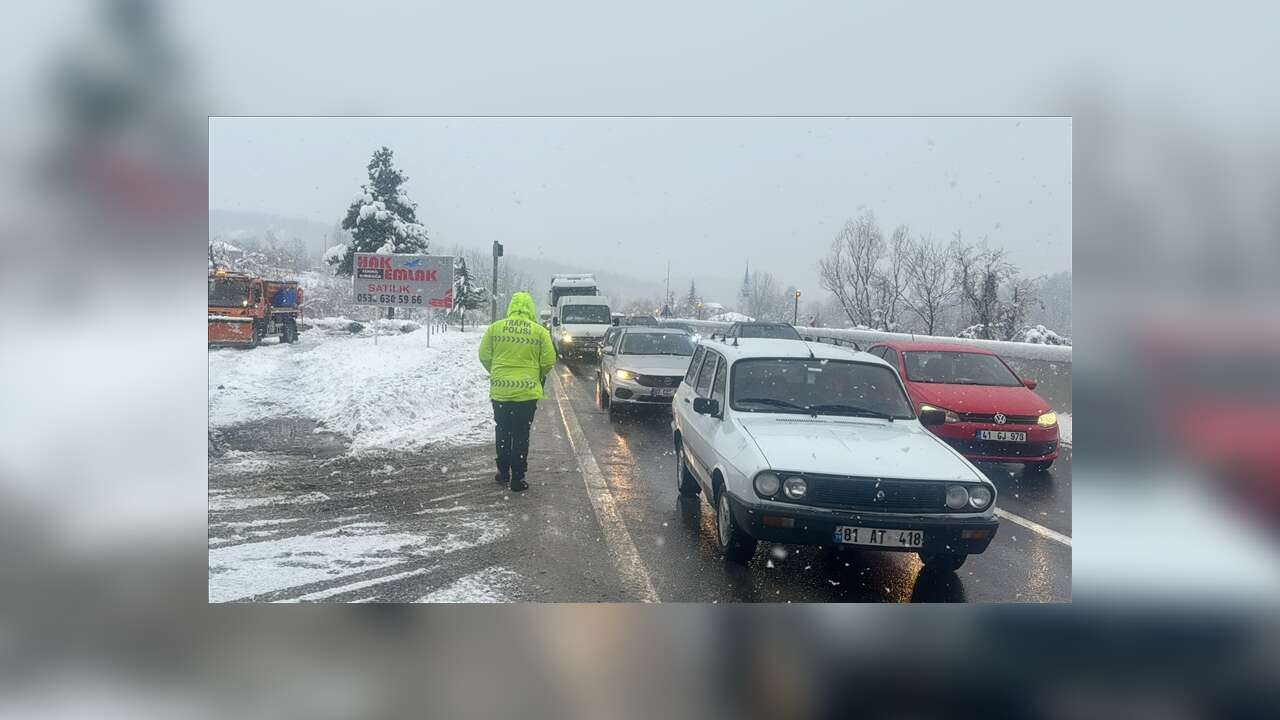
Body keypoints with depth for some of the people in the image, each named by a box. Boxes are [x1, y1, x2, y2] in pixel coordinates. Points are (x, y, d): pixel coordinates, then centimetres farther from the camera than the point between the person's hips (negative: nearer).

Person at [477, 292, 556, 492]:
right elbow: (549, 361, -3)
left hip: (500, 390, 1)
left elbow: (484, 356, 4)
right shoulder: (540, 331, -4)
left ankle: (503, 472, 25)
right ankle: (517, 478, 8)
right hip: (527, 392, -1)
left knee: (502, 432, 17)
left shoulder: (495, 328, -1)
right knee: (521, 435, 6)